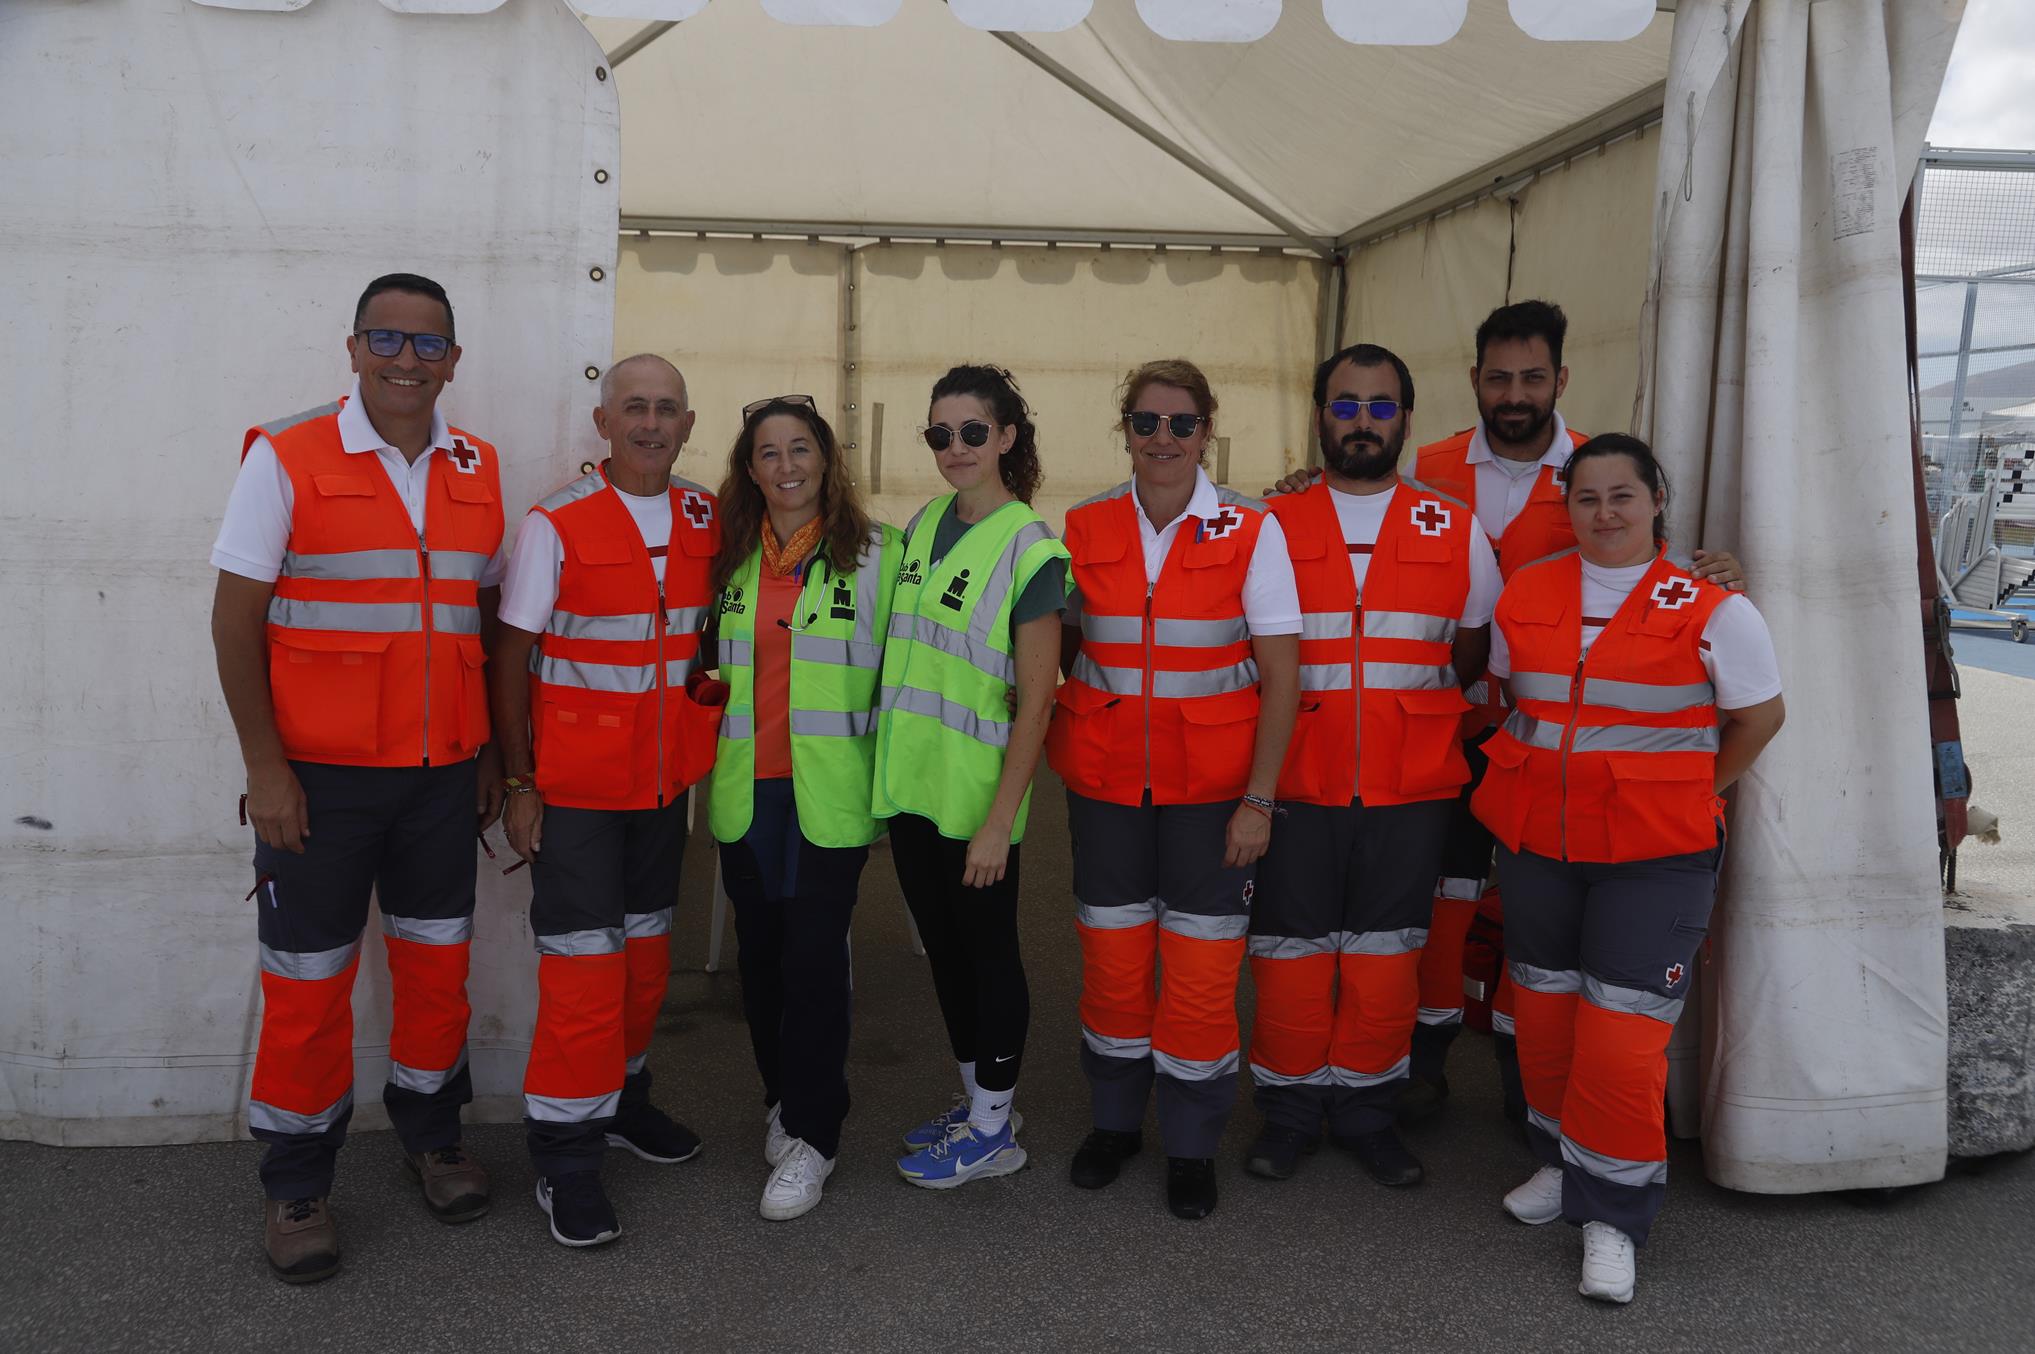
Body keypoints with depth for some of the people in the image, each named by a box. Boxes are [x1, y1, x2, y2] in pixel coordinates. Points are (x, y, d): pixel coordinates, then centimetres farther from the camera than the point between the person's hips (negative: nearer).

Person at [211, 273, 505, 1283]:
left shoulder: (477, 471, 6)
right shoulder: (286, 459, -6)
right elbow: (235, 619, -7)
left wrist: (492, 755, 9)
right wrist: (263, 767, -11)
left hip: (443, 773, 4)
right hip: (318, 778, -3)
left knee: (437, 962, 13)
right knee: (309, 980, 6)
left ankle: (430, 1133, 33)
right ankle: (296, 1186, 22)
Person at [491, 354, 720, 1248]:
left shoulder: (704, 520, 4)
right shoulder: (557, 525, -10)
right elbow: (511, 659, -8)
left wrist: (706, 740, 10)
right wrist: (517, 782, -11)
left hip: (664, 781, 5)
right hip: (575, 788, -5)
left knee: (645, 949, 16)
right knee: (584, 964, -4)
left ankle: (623, 1098, 35)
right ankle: (564, 1155, 9)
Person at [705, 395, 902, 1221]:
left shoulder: (874, 551, -2)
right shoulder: (730, 558, 9)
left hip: (829, 794, -4)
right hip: (746, 790, 4)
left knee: (814, 954, -5)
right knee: (760, 951, 11)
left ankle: (812, 1136, 8)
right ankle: (782, 1099, 30)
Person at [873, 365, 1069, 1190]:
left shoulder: (1029, 550, -14)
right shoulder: (923, 526, 7)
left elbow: (1035, 703, -15)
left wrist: (999, 822, -17)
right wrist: (884, 772, 12)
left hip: (976, 798, -7)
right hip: (910, 786, 7)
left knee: (988, 953, 7)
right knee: (943, 946, 17)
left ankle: (995, 1129, 23)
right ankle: (975, 1101, 34)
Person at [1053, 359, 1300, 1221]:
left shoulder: (1251, 531, -5)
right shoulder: (1084, 529, 2)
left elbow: (1281, 677, -5)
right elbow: (1056, 654, 11)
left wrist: (1258, 798, -10)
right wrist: (1056, 759, 1)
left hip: (1212, 786, -2)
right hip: (1105, 778, 2)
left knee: (1201, 970, 2)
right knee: (1112, 960, 9)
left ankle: (1192, 1147, 22)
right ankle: (1115, 1122, 31)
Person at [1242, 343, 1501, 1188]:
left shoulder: (1455, 530, 6)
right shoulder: (1273, 527, 5)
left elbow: (1477, 650, 16)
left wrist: (1411, 704, 8)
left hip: (1410, 792, 1)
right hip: (1297, 787, 0)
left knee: (1385, 958, 7)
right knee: (1291, 955, 4)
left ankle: (1365, 1111, 25)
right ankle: (1290, 1112, 23)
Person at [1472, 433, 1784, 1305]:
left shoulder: (1710, 607, -6)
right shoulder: (1524, 594, 5)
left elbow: (1759, 715, 3)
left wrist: (1692, 795, 5)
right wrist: (1535, 777, 11)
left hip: (1654, 855, -4)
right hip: (1533, 841, 4)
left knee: (1623, 1030, -6)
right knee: (1543, 1008, 13)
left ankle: (1611, 1213, 9)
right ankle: (1560, 1159, 34)